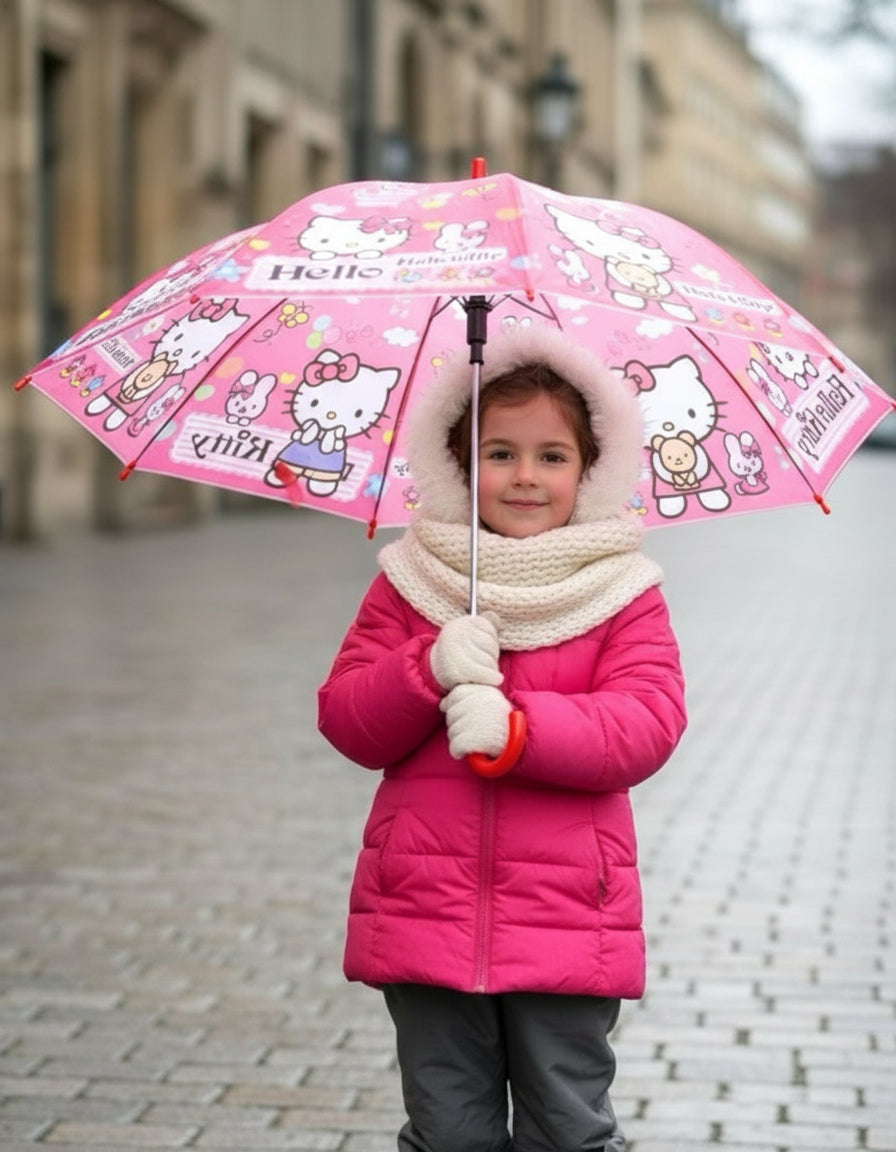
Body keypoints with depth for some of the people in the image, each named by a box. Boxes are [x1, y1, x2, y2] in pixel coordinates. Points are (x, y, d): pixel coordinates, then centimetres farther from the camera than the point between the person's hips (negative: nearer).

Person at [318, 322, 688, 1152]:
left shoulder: (622, 592, 0)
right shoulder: (409, 583, 5)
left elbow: (648, 726, -12)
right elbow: (346, 723, 1)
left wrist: (515, 728, -25)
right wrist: (428, 671, -19)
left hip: (568, 921, -1)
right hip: (423, 917, 1)